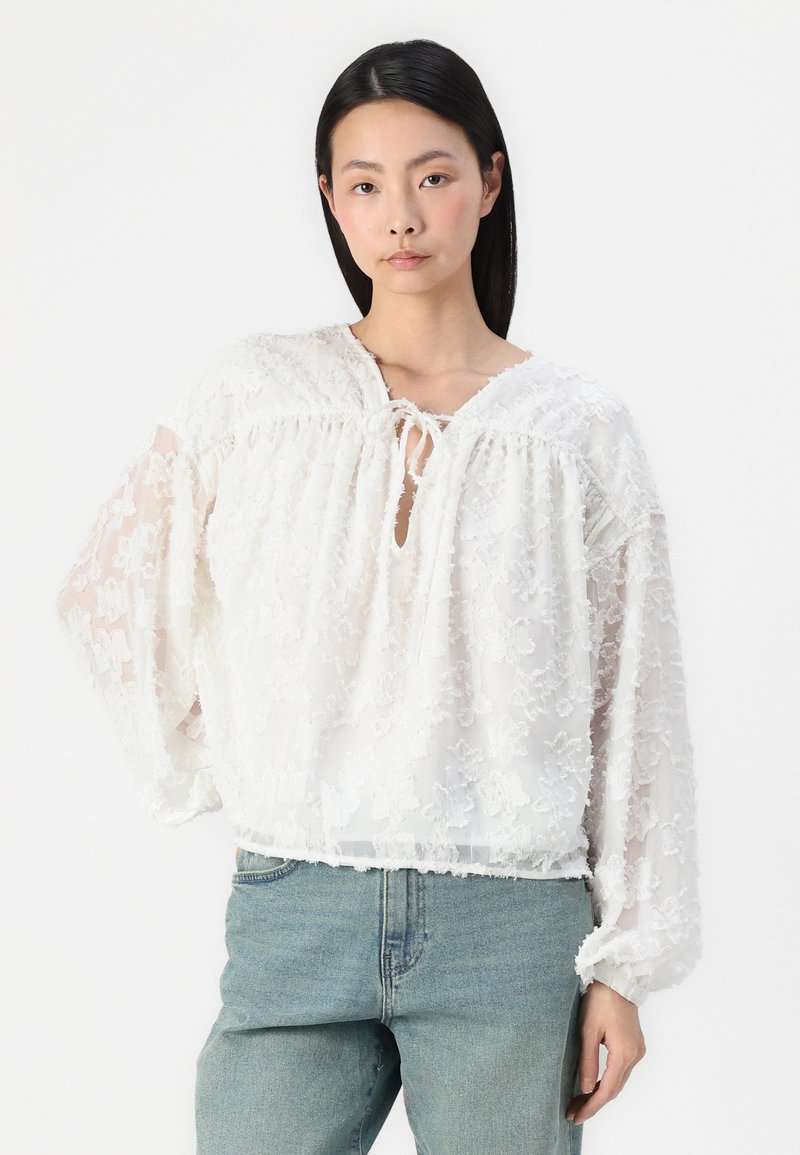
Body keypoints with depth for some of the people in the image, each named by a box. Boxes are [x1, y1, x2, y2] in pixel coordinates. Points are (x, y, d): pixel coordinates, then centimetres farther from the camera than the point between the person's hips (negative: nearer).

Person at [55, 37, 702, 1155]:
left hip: (511, 932, 0)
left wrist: (627, 964, 1)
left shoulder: (580, 429, 1)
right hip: (293, 919, 1)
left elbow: (634, 713, 3)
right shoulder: (253, 392, 2)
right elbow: (105, 592, 13)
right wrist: (208, 768, 8)